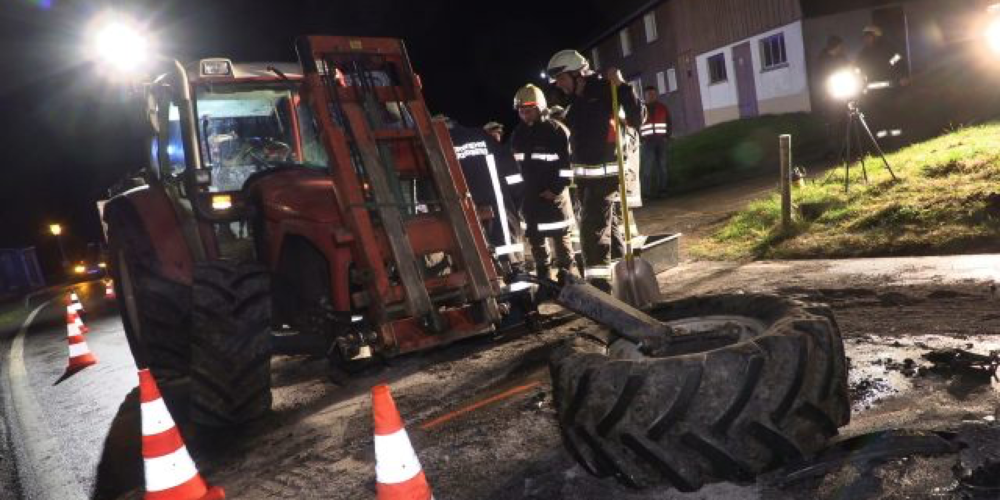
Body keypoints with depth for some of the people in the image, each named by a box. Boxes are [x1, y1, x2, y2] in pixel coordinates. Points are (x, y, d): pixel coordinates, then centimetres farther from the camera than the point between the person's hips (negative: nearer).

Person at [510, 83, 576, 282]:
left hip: (554, 192, -5)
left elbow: (568, 162, -11)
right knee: (535, 236, 11)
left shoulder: (557, 130, -9)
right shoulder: (518, 134, 8)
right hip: (530, 194, 6)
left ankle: (565, 273, 12)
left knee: (560, 235, 0)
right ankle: (543, 275, 23)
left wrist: (556, 188, -14)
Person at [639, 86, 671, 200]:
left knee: (662, 166, 2)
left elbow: (669, 123, 15)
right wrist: (641, 139, -6)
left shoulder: (663, 107, 13)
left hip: (661, 140, 2)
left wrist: (667, 136, 2)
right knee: (648, 167, -8)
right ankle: (648, 191, -6)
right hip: (648, 141, -2)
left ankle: (662, 189, 6)